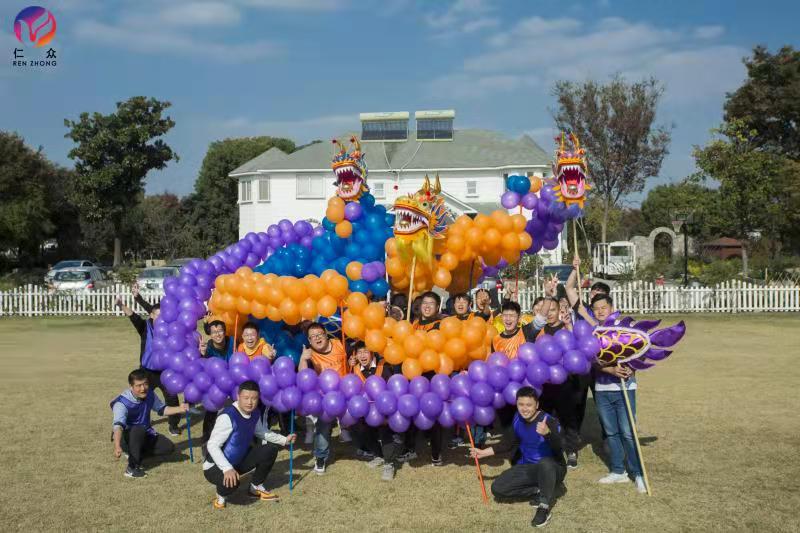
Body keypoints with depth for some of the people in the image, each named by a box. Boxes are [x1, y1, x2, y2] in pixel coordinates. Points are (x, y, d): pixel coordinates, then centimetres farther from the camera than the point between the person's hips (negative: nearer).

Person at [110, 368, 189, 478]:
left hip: (144, 436, 6)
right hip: (125, 436, -6)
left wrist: (179, 409, -7)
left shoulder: (149, 395, -8)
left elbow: (161, 409, 11)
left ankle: (135, 455, 1)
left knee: (168, 447, -10)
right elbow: (118, 425, -44)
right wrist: (117, 446, -61)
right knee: (139, 430, -38)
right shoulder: (122, 403, -28)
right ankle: (132, 468, -28)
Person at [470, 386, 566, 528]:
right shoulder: (517, 419, -5)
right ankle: (539, 492, -1)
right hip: (527, 468, 6)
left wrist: (547, 433, -62)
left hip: (552, 469, -6)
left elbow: (558, 449, -42)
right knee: (497, 489, -9)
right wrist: (483, 452, 13)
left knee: (545, 463, -42)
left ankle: (544, 507, -22)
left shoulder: (549, 421, -26)